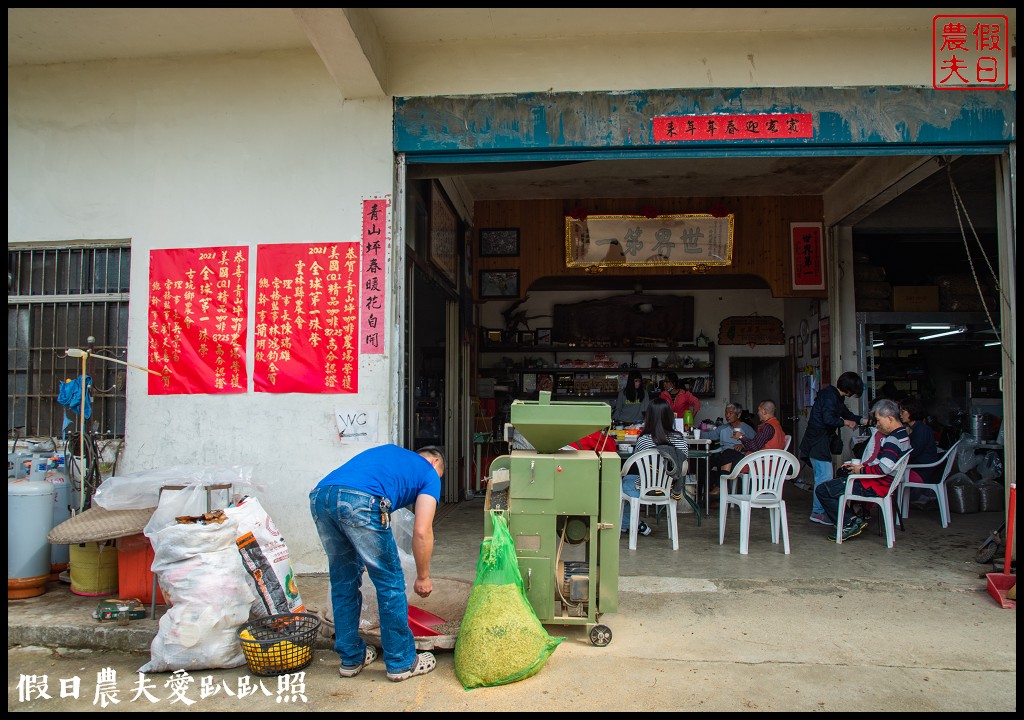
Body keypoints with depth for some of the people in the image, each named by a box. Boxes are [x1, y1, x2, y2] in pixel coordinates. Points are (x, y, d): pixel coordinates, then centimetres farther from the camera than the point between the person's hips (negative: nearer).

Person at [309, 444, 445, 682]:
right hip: (360, 501, -6)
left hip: (319, 495, 7)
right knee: (390, 583, 11)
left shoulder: (390, 451, 36)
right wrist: (423, 577, 20)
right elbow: (422, 531, 7)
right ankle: (402, 663, 24)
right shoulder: (429, 473, 19)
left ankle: (351, 658, 34)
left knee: (343, 581, 22)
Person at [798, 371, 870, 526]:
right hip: (818, 442, -11)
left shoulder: (835, 396, 16)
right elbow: (828, 419, -24)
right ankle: (818, 512, -5)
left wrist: (864, 420, 19)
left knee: (822, 477, 14)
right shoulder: (830, 396, -16)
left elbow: (846, 413, 28)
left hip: (821, 441, 11)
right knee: (824, 477, -10)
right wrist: (845, 422, -8)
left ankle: (818, 510, 20)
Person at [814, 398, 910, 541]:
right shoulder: (903, 435, 13)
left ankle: (852, 522, -6)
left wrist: (862, 470, -15)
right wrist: (861, 464, 10)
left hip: (875, 487, -11)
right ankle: (854, 519, 11)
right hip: (882, 483, 11)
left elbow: (884, 468, -31)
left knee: (822, 490, -12)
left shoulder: (893, 439, -21)